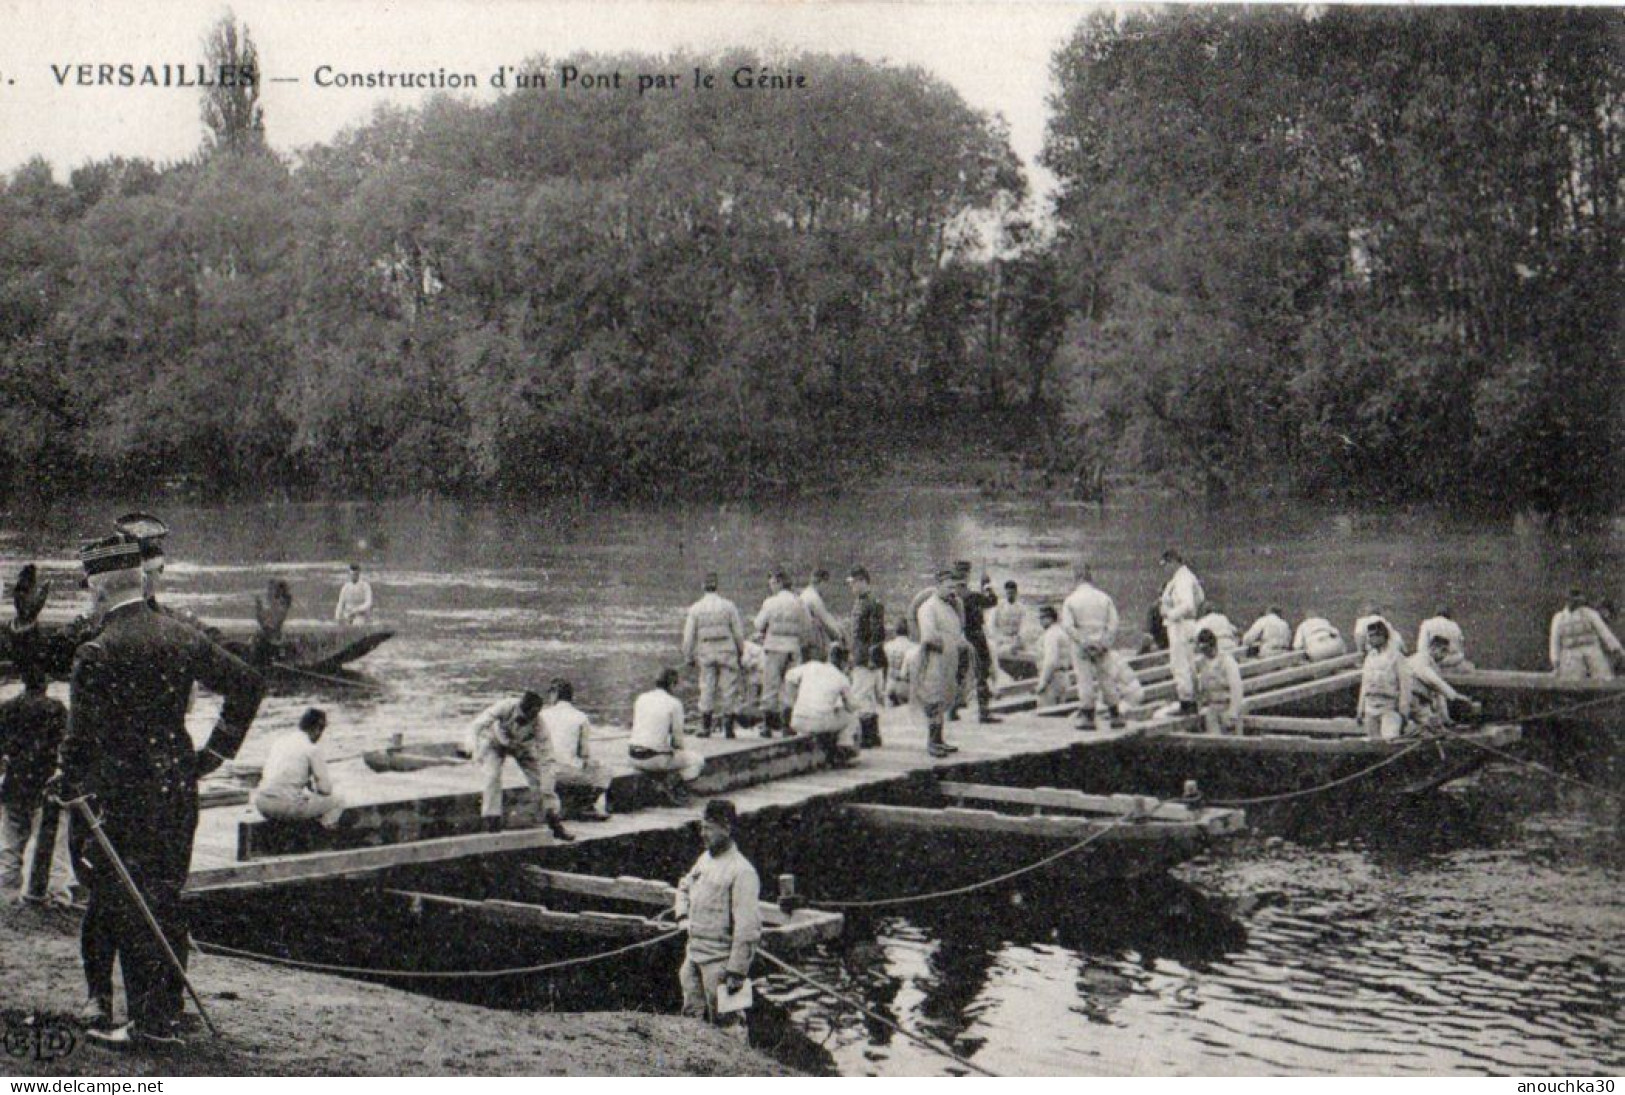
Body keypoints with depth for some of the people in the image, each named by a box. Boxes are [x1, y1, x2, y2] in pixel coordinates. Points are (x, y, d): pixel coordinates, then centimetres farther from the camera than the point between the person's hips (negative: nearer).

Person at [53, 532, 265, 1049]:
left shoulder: (97, 653, -14)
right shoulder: (183, 638, 4)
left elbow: (84, 735, -14)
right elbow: (248, 684, 9)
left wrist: (68, 785, 5)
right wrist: (215, 751, 14)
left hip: (126, 795, -6)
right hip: (181, 788, 6)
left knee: (128, 904, 2)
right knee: (166, 900, 15)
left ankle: (152, 1022, 4)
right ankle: (167, 1006, 23)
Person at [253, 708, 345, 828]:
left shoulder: (280, 739, 14)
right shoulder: (312, 750, -5)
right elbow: (325, 789, -3)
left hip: (261, 803, 7)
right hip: (287, 807, -7)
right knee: (338, 800, 8)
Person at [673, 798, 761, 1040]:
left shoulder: (741, 871, -18)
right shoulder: (704, 858, 8)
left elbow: (748, 927, -21)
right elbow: (684, 886, 30)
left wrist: (737, 971, -23)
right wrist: (682, 915, 12)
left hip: (720, 959, -8)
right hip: (693, 956, 8)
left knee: (725, 1024, 0)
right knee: (691, 1016, 17)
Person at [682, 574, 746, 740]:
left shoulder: (695, 608, -1)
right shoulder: (728, 605, -2)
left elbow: (689, 637, 0)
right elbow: (739, 631, 1)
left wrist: (689, 657, 9)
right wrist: (741, 650, 13)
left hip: (706, 653, 1)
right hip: (727, 651, -1)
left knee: (707, 689, 7)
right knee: (729, 689, 4)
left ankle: (705, 727, 2)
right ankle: (728, 727, 3)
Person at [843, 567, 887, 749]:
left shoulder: (873, 603, -13)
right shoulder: (858, 603, 17)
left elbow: (878, 633, -18)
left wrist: (873, 657, -21)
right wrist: (852, 655, 24)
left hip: (868, 660, -10)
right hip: (859, 659, 10)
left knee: (861, 697, -10)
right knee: (870, 699, 13)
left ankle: (868, 738, -7)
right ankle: (873, 736, 19)